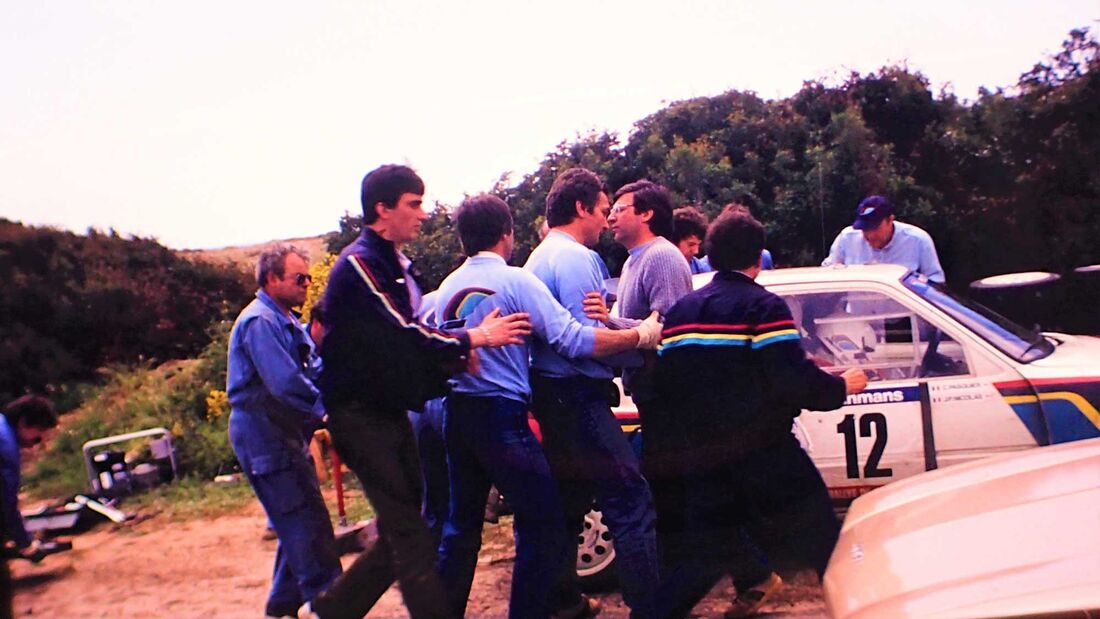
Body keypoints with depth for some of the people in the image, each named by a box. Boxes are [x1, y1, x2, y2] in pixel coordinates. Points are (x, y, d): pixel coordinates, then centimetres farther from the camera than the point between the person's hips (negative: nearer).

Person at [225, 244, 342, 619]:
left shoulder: (287, 320, 17)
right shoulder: (259, 321, -16)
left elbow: (312, 367, 14)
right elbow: (285, 382, -24)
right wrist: (323, 411, -15)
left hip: (286, 431, 10)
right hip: (264, 433, -10)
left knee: (297, 522, 16)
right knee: (305, 520, -9)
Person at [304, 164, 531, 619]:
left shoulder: (398, 266, 14)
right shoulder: (360, 265, -15)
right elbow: (400, 335, -23)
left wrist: (455, 355, -7)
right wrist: (474, 338, -16)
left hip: (389, 412, 9)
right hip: (360, 414, -9)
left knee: (400, 530, 13)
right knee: (408, 532, -8)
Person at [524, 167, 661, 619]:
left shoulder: (541, 255, 18)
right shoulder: (575, 258, -13)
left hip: (552, 394, 11)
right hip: (576, 394, -11)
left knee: (569, 498, 19)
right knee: (631, 502, -10)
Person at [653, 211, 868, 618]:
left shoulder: (680, 311, 10)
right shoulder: (762, 306, -8)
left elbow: (664, 384, 7)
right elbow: (793, 380, -18)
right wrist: (842, 387, 0)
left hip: (701, 456, 6)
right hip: (761, 452, -6)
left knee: (707, 551, 16)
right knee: (823, 536, 10)